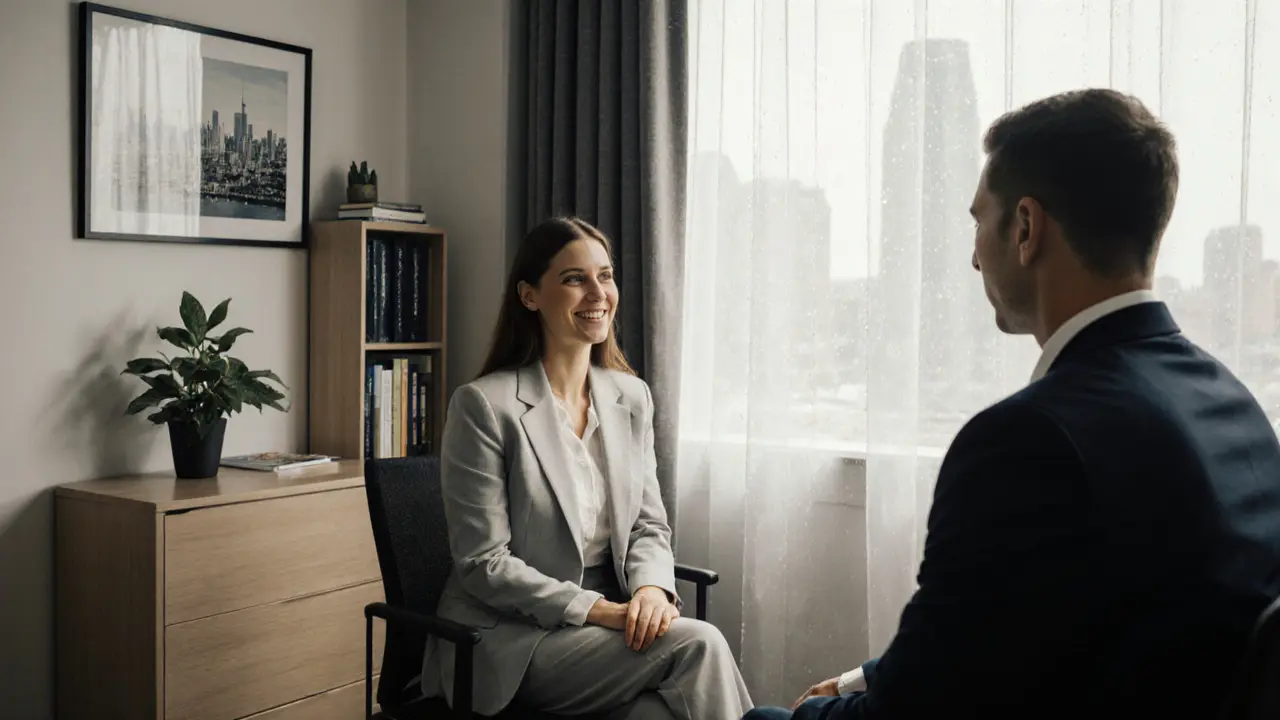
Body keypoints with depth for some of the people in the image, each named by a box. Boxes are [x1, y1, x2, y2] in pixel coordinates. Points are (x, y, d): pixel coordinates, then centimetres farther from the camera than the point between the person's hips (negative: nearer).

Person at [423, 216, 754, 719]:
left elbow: (648, 525, 9)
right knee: (698, 646, -24)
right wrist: (597, 609, -20)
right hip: (511, 635, -5)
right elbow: (484, 564, -13)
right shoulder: (484, 404, -11)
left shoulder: (632, 397, 7)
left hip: (609, 617, 5)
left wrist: (651, 588, -13)